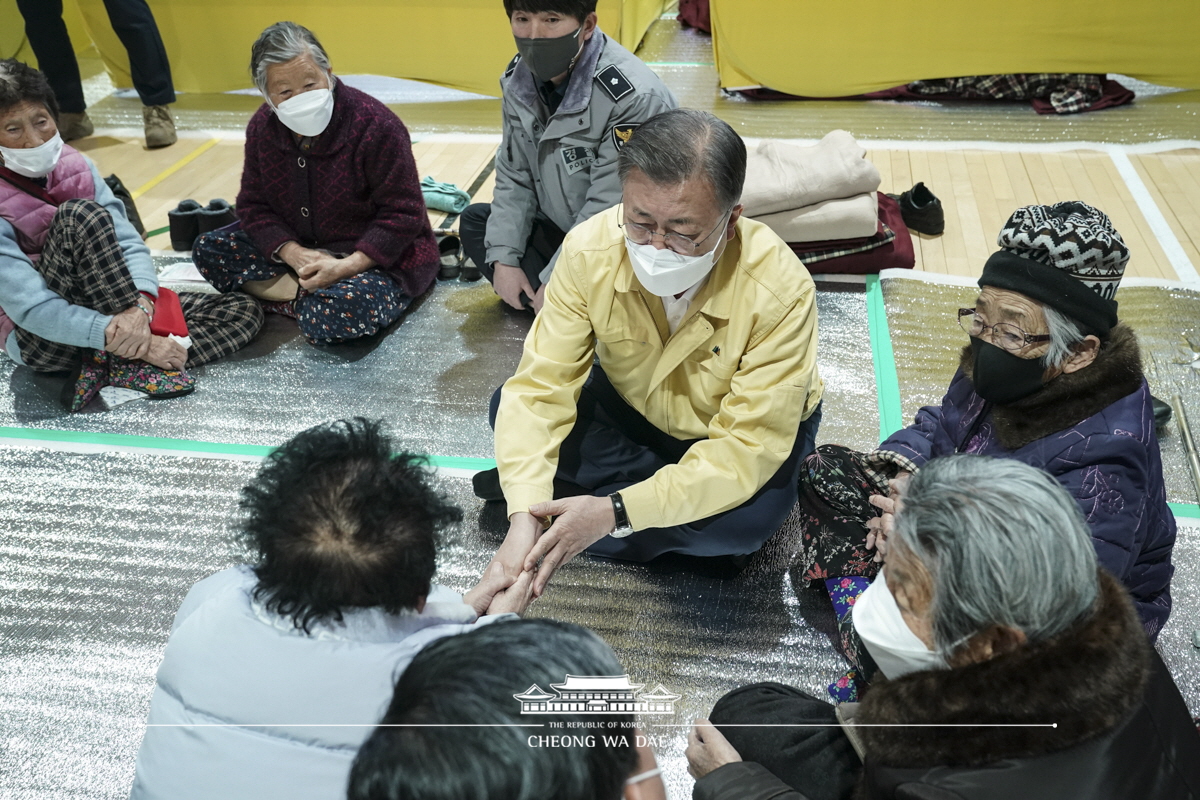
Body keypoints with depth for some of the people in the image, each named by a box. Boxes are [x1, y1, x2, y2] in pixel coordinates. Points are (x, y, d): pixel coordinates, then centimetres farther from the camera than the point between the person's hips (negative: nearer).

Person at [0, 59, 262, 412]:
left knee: (243, 312, -7)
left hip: (103, 310, 6)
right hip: (43, 340, -6)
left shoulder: (75, 166, -1)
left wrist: (140, 305, -31)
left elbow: (129, 243, -9)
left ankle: (106, 367, -20)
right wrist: (130, 339, -33)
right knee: (82, 215, -30)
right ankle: (136, 357, -24)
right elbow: (33, 309, -25)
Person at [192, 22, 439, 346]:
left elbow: (403, 215, -19)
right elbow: (253, 205, 1)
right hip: (300, 250, 7)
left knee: (331, 318, -37)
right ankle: (309, 291, -14)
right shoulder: (262, 128, -3)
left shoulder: (374, 124, -21)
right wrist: (293, 253, -19)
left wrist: (345, 267, -29)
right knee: (208, 248, -5)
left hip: (380, 257, -7)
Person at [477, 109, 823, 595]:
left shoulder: (780, 291, -35)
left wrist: (616, 511, -42)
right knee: (509, 407, -18)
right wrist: (524, 518, -40)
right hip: (630, 410, 3)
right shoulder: (590, 251, -27)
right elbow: (541, 386, -25)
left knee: (747, 518, -34)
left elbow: (750, 444, -33)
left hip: (737, 431, -3)